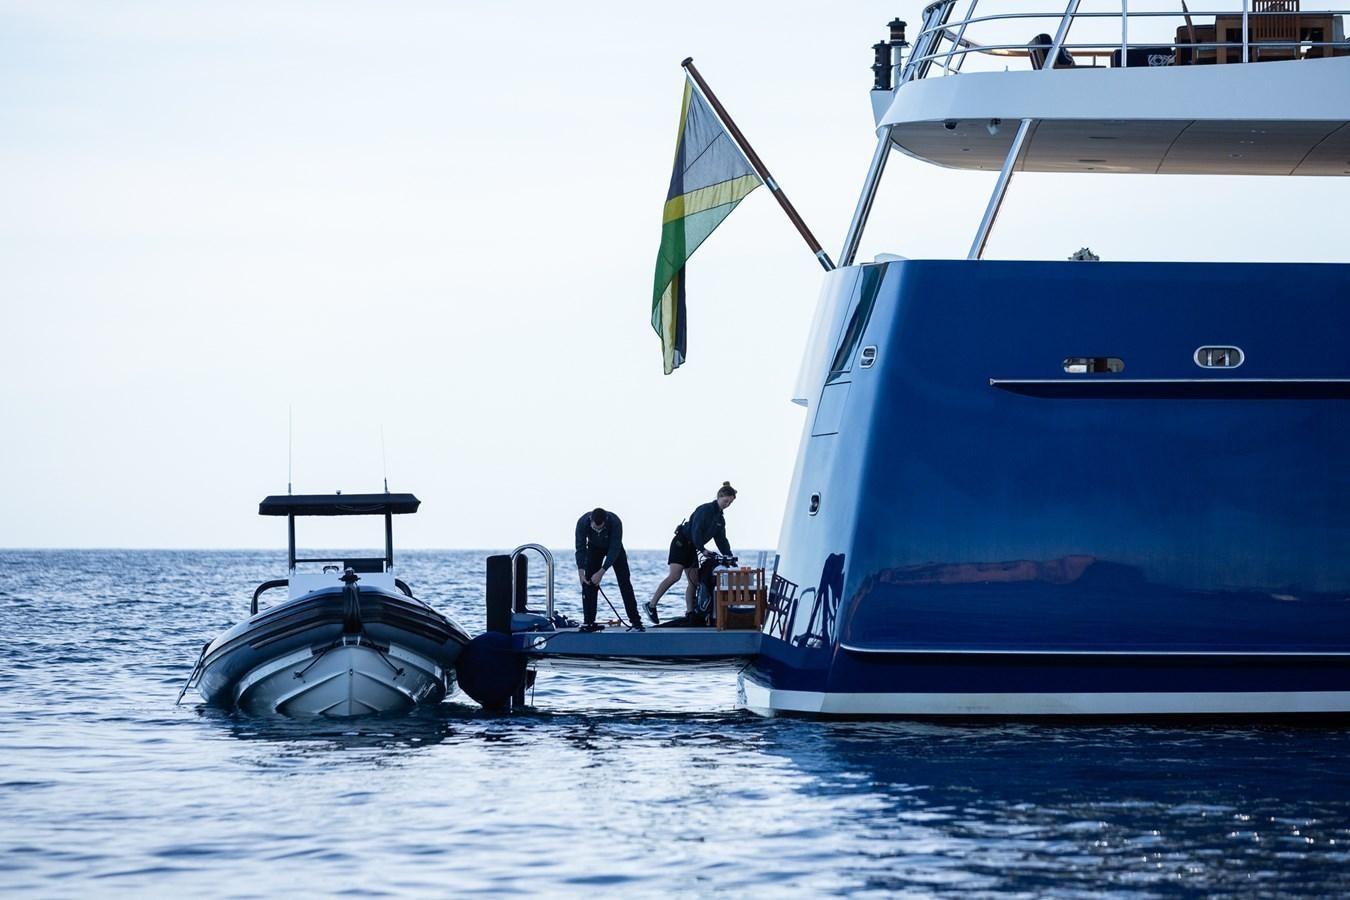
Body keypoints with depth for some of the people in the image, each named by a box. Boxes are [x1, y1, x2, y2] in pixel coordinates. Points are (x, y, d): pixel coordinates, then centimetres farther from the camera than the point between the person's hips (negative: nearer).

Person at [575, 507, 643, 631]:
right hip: (594, 548, 1)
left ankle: (635, 621, -6)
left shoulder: (615, 523, -39)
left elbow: (614, 550, -34)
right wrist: (581, 572, -38)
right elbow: (580, 549, -28)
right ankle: (588, 622, -5)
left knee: (624, 582, -9)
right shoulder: (582, 523, -34)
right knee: (588, 583, -10)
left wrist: (601, 572, -39)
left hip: (614, 547, -1)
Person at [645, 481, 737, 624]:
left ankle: (689, 613, 6)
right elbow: (696, 531, -24)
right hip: (681, 543, -9)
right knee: (674, 576, -21)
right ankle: (651, 605, -20)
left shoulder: (720, 518, 12)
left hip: (692, 548, 9)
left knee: (694, 581, 4)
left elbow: (721, 540, 13)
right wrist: (702, 549, -31)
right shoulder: (705, 510, -15)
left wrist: (729, 557, 3)